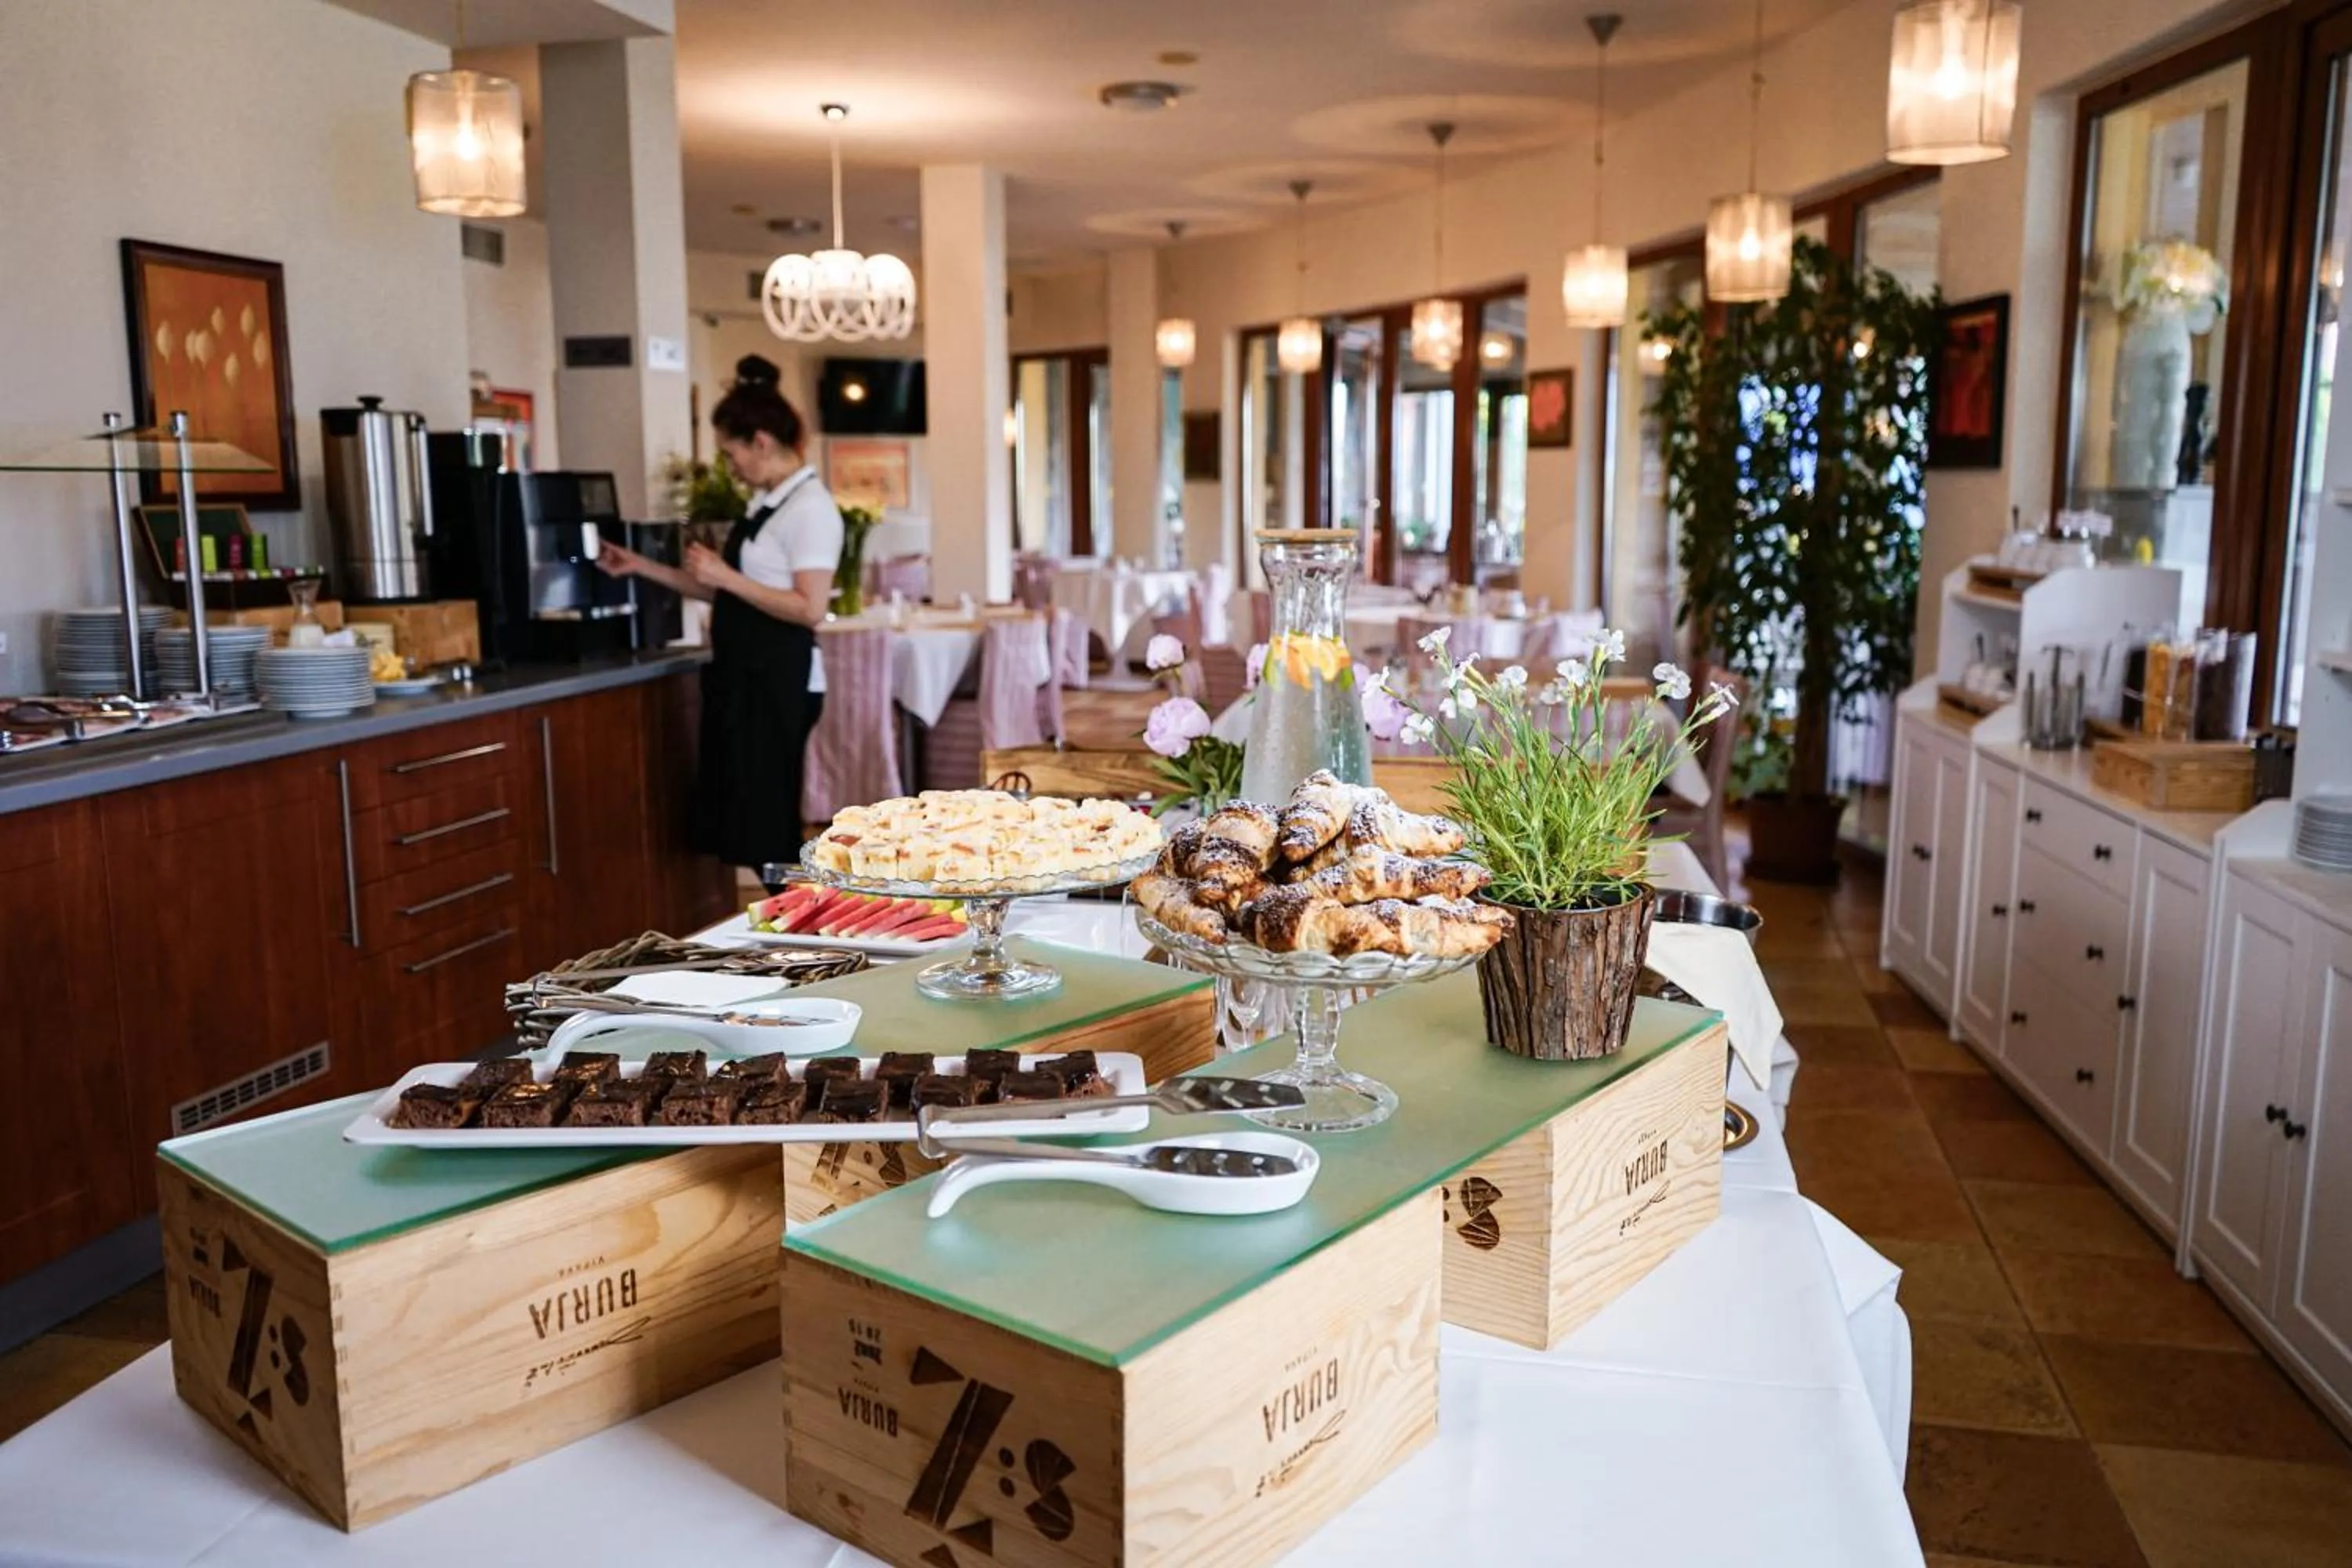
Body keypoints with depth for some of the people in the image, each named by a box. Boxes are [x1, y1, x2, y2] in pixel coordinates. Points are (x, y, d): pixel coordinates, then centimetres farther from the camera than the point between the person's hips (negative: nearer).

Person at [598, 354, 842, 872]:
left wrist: (725, 576, -18)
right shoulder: (764, 503, 13)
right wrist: (642, 567, 15)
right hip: (743, 678, 9)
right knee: (746, 824, 12)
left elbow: (810, 609, -22)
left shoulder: (810, 506, -14)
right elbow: (730, 592, 17)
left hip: (780, 684, -9)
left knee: (766, 826, -3)